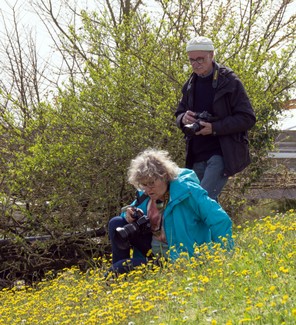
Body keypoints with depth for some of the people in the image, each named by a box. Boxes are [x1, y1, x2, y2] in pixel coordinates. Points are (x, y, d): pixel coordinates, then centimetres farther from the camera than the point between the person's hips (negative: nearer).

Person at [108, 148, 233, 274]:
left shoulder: (186, 190, -23)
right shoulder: (146, 194, -1)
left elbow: (220, 221, -26)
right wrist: (129, 215, -12)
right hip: (154, 248, 8)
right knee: (116, 224, 0)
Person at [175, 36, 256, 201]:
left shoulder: (229, 81, -5)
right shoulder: (190, 85, 13)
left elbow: (248, 118, -8)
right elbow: (179, 114, 22)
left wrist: (214, 128, -19)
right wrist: (183, 118, -5)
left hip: (221, 154, -7)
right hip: (197, 156, 7)